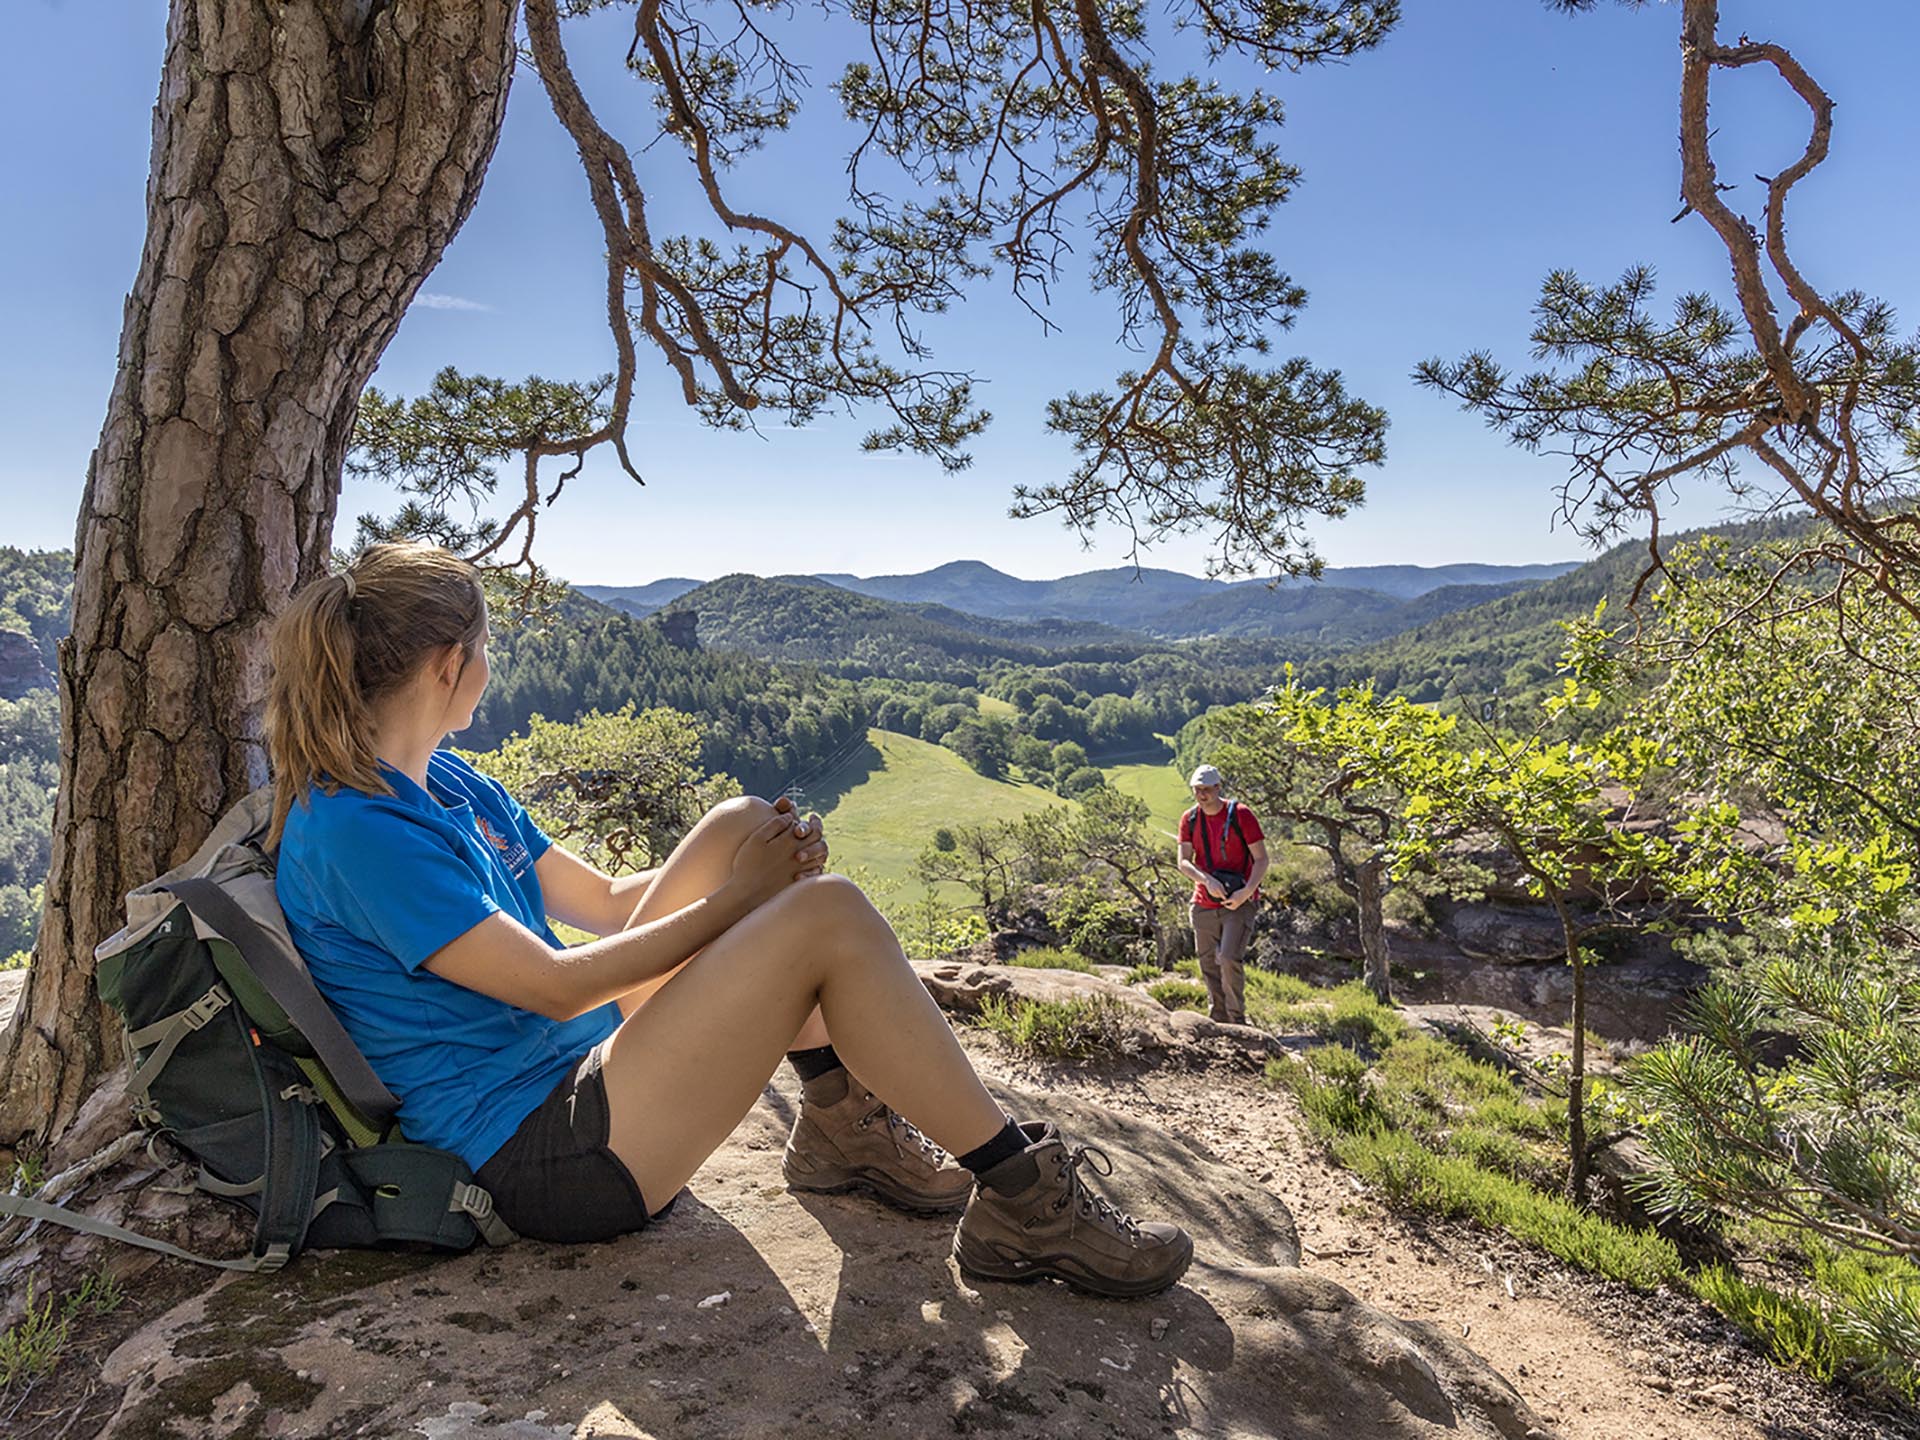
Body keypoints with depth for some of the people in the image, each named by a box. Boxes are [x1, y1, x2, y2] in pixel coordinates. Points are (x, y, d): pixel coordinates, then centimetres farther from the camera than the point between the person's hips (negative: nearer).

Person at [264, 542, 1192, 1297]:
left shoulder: (449, 783, 13)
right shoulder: (351, 828, -18)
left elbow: (607, 901, 13)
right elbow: (556, 987, -20)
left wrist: (754, 860, -3)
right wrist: (733, 899, -13)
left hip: (584, 1065, 10)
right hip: (540, 1160, -10)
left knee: (740, 823, 1)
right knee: (826, 915, -24)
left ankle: (841, 1125, 3)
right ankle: (1024, 1200, -12)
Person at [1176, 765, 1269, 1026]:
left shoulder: (1241, 815, -8)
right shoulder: (1190, 819, 3)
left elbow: (1261, 860, -7)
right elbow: (1183, 861, -1)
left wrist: (1246, 892, -20)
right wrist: (1206, 880, -20)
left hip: (1239, 903, -4)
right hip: (1204, 904, 4)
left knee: (1229, 958, -16)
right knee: (1209, 964, 9)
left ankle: (1237, 1019, 1)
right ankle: (1219, 1019, 23)